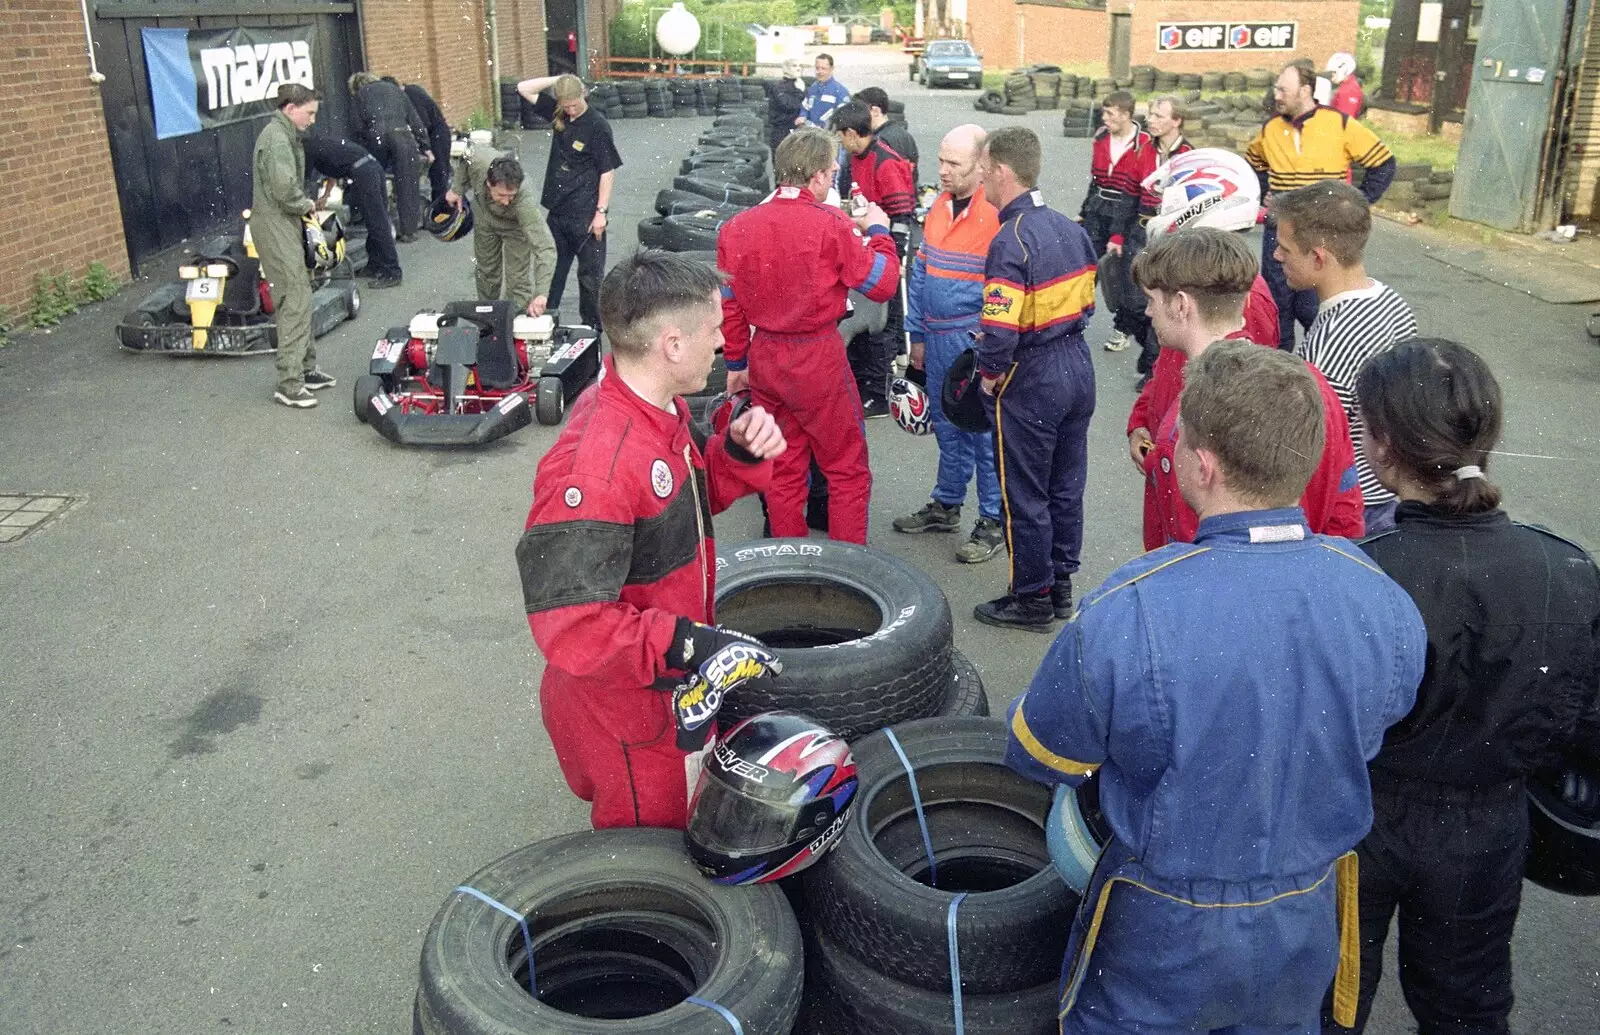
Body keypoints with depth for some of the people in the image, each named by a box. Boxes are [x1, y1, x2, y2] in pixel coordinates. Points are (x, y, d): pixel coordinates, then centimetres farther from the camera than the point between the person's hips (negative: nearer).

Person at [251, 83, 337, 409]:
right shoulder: (277, 140, -17)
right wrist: (307, 206, -9)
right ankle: (289, 385, -8)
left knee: (300, 298, 16)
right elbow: (285, 188, -26)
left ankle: (306, 369, 26)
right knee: (295, 302, -11)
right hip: (275, 226, -11)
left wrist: (303, 206, 4)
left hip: (286, 224, 11)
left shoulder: (284, 135, 16)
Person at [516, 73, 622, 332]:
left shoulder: (597, 125, -12)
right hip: (558, 210, 6)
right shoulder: (558, 114, 4)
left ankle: (592, 326, 14)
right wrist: (559, 79, -1)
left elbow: (608, 172, -12)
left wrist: (601, 211, -15)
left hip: (586, 214, -6)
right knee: (553, 269, 14)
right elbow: (524, 88, 10)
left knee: (590, 272, 4)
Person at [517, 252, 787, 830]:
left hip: (677, 695, 9)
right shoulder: (593, 468, -35)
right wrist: (686, 645, -36)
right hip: (627, 723, -9)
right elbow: (568, 624, -34)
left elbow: (698, 494, 14)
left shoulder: (663, 410, -4)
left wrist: (741, 453, -7)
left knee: (687, 845, 30)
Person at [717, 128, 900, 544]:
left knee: (783, 468, 17)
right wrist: (877, 231, 8)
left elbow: (728, 306, 6)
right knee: (847, 469, 9)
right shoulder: (831, 225, -15)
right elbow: (882, 284, -8)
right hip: (818, 357, -5)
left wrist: (736, 362, 16)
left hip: (763, 358, 5)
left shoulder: (736, 228, 0)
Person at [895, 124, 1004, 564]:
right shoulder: (939, 206, 8)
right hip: (939, 341, 7)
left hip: (977, 343, -7)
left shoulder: (999, 215, -14)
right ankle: (946, 504, 34)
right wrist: (918, 334, 14)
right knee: (947, 426, 19)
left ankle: (994, 521, 14)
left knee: (985, 430, 2)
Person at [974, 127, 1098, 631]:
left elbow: (1000, 330, -26)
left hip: (1031, 380, -8)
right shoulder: (1071, 229, 4)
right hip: (1078, 366, 8)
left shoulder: (1011, 242, -21)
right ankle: (1061, 584, 30)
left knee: (1024, 494, 6)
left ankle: (1032, 599, 18)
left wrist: (990, 374, -9)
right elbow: (1085, 302, 10)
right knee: (1066, 485, 17)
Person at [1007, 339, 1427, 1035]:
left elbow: (1038, 757, -16)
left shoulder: (1123, 617, -33)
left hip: (1164, 936, -3)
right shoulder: (1388, 606, -19)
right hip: (1310, 926, 4)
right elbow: (1368, 739, 1)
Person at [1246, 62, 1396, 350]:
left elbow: (1384, 164, -1)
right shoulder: (1270, 128, 3)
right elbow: (1252, 165, 24)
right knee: (1276, 305, 9)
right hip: (1278, 232, 4)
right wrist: (1266, 194, 10)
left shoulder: (1340, 124, -7)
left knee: (1312, 309, -4)